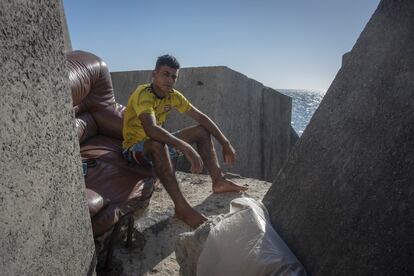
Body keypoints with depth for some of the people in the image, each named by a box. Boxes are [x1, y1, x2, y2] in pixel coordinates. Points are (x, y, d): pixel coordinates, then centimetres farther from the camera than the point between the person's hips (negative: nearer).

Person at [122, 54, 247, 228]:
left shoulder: (172, 95, -3)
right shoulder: (143, 94, -25)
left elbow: (200, 117, -1)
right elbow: (151, 129, -43)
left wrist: (225, 143, -6)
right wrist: (186, 148, -50)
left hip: (158, 142, 8)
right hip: (135, 147, -7)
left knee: (202, 131, 0)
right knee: (158, 145, -42)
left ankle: (218, 181, -7)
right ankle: (182, 207, -40)